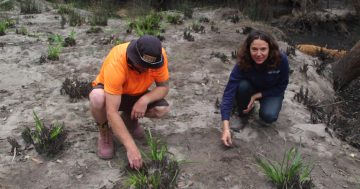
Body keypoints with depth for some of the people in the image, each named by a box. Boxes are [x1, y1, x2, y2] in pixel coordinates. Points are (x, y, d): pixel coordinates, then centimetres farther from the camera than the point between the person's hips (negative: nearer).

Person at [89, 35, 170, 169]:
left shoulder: (158, 56, -26)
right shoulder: (116, 64, -38)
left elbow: (164, 86, -14)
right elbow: (111, 112, -39)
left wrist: (144, 99, -35)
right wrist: (131, 147, -42)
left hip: (136, 95, 4)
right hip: (109, 92, -3)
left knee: (163, 109, -24)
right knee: (97, 98, -39)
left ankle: (130, 118, 8)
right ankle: (105, 133, -6)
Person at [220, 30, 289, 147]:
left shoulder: (281, 60, -31)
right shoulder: (242, 63, -33)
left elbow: (282, 86, -14)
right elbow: (229, 92, -38)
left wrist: (258, 95, -27)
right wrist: (226, 128, -47)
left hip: (272, 92, -1)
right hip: (251, 88, 1)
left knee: (269, 116, -30)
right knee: (242, 85, -33)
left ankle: (267, 105, 6)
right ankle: (243, 113, -4)